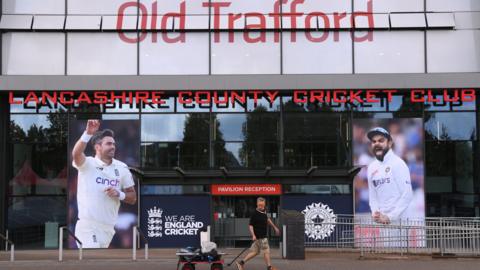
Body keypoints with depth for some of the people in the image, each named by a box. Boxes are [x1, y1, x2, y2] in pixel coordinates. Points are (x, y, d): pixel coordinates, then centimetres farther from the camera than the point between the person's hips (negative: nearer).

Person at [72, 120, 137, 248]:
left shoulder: (122, 168, 6)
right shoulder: (87, 164, -6)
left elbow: (133, 198, 9)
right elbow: (76, 154, -30)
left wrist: (120, 194, -12)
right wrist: (88, 133, -43)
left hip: (109, 227, 5)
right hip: (88, 226, -5)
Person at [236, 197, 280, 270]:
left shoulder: (264, 211, 8)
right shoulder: (254, 214, -17)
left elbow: (267, 219, 26)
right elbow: (250, 225, -17)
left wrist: (274, 227, 30)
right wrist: (253, 235, -29)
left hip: (263, 235, 9)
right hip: (259, 236, -9)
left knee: (255, 252, 13)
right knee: (266, 251, -4)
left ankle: (241, 263, 19)